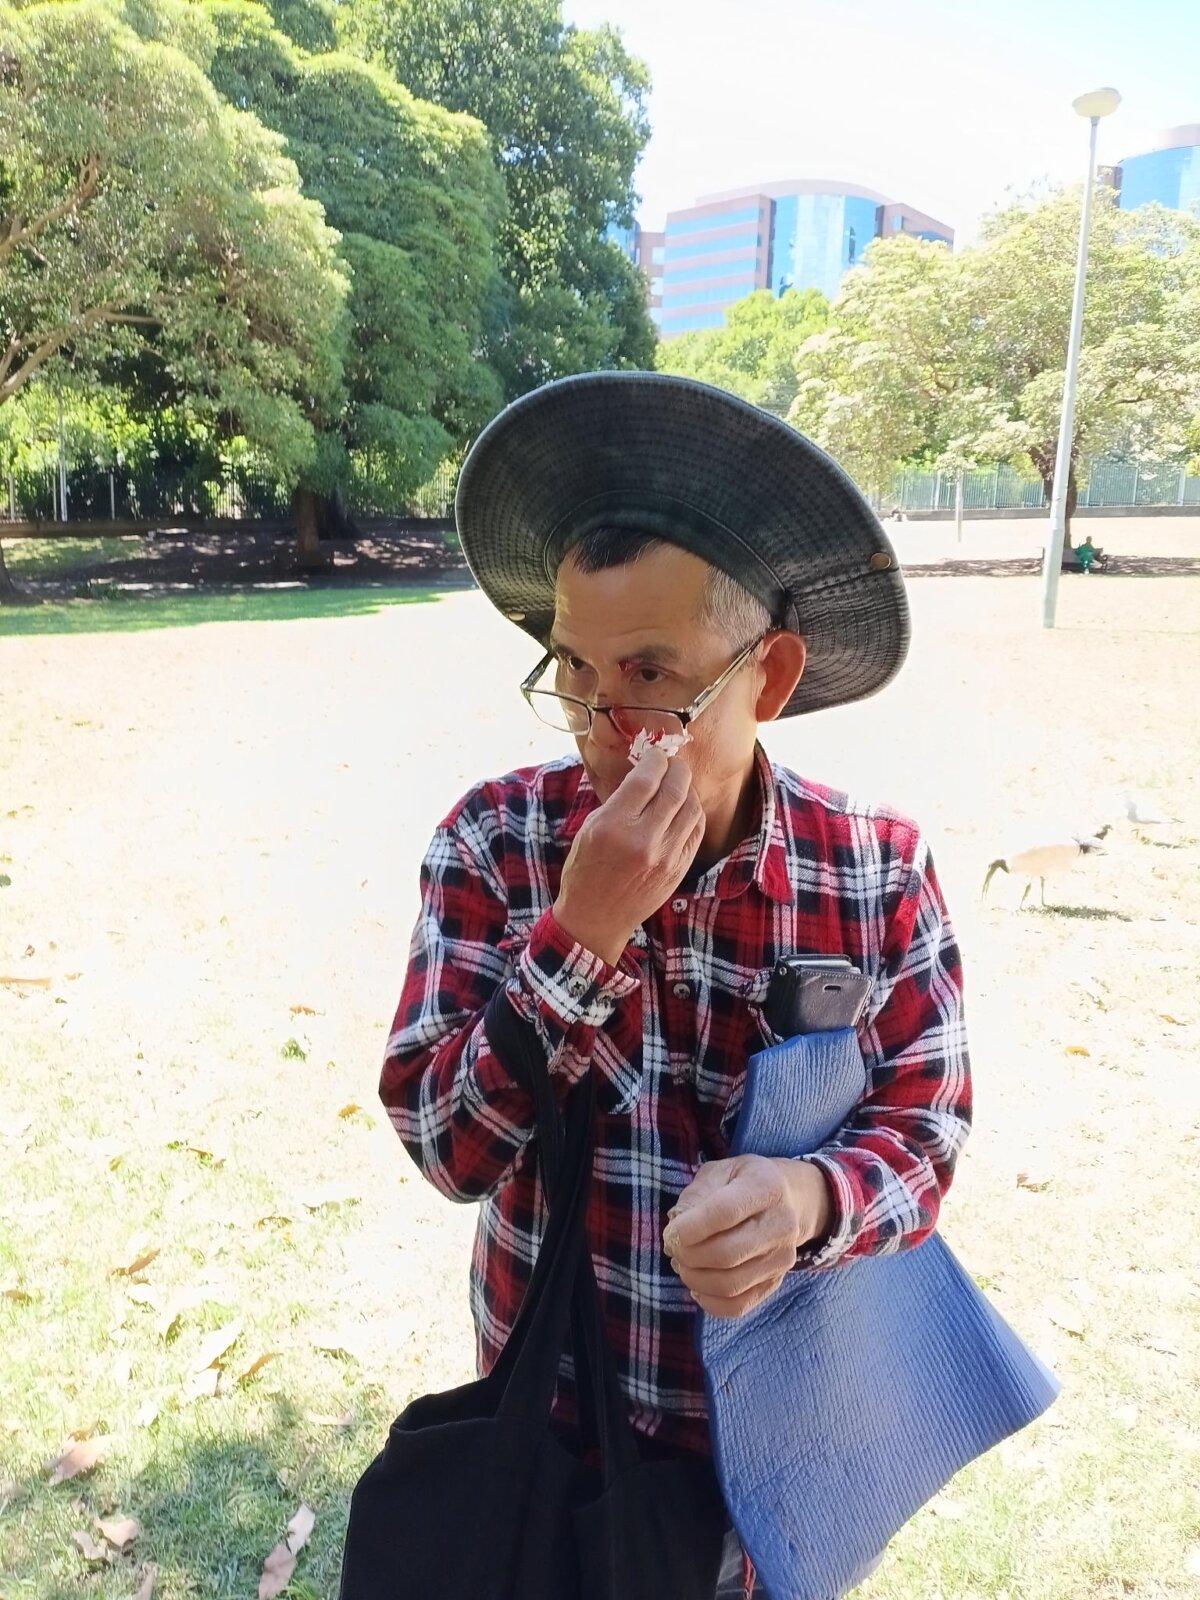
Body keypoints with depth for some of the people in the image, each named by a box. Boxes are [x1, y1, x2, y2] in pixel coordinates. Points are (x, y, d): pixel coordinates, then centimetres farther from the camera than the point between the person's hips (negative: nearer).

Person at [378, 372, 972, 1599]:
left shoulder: (878, 869, -16)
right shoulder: (493, 841, -17)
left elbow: (924, 1128, -10)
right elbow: (448, 1147, -19)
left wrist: (806, 1196, -32)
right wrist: (584, 932, -32)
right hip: (552, 1392, 1)